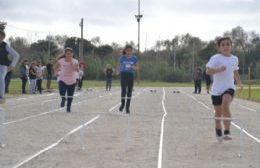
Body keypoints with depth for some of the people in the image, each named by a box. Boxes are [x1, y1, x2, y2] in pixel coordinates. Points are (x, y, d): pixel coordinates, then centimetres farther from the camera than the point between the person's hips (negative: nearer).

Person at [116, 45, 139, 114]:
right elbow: (118, 66, 13)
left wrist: (134, 67, -17)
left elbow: (137, 68, 4)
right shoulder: (122, 58, 2)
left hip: (131, 75, 1)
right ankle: (122, 104, 9)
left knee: (129, 91, 2)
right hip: (123, 74, -1)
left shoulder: (134, 58, 3)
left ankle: (127, 107, 11)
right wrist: (118, 70, -7)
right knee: (123, 90, -14)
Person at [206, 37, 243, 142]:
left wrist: (239, 83, 14)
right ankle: (219, 133, 34)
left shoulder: (235, 59, 6)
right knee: (218, 113, 11)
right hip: (217, 90, -1)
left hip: (229, 88, 1)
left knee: (225, 107, -25)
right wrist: (219, 69, -34)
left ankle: (227, 133, -22)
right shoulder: (216, 58, -9)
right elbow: (208, 71, -20)